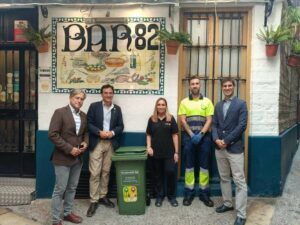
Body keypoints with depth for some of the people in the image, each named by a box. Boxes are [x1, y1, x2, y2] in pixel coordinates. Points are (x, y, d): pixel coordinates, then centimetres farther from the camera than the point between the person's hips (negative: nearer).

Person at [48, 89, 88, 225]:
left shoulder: (83, 116, 9)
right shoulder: (60, 112, -11)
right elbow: (52, 134, -17)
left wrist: (85, 143, -2)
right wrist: (69, 149, -19)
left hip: (78, 158, 6)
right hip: (63, 158, -6)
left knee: (72, 188, 15)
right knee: (60, 189, 1)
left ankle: (68, 213, 30)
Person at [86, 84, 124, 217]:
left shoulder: (117, 109, 9)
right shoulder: (94, 106, 0)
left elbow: (120, 126, 8)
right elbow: (89, 123, -5)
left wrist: (112, 132, -11)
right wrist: (99, 132, -18)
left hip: (110, 144, 3)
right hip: (96, 143, -3)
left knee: (106, 172, 11)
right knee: (95, 173, -4)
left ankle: (103, 196, 23)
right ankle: (94, 201, 4)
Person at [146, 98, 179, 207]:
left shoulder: (171, 119, 1)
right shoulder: (152, 119, 5)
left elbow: (175, 135, 0)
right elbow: (148, 135, 10)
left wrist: (176, 152, -3)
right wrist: (149, 146, -6)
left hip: (169, 152, -1)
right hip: (156, 152, 1)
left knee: (170, 172, -4)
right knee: (157, 174, 9)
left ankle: (172, 196, 15)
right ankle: (159, 196, 23)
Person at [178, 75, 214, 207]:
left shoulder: (207, 101, 7)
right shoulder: (184, 102, 6)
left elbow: (209, 120, 0)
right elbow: (182, 120, -1)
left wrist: (201, 134, -13)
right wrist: (192, 135, -12)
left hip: (204, 137, 0)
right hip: (188, 137, 0)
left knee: (204, 165, 4)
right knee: (189, 165, 5)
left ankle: (204, 193, 13)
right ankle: (189, 193, 13)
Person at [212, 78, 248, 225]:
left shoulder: (241, 104, -3)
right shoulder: (218, 105, 14)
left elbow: (242, 125, -11)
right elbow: (214, 124, 10)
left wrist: (226, 141, -15)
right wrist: (216, 139, -9)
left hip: (234, 148, -6)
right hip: (219, 147, 6)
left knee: (239, 181, -4)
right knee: (224, 178, 15)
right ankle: (227, 203, 31)